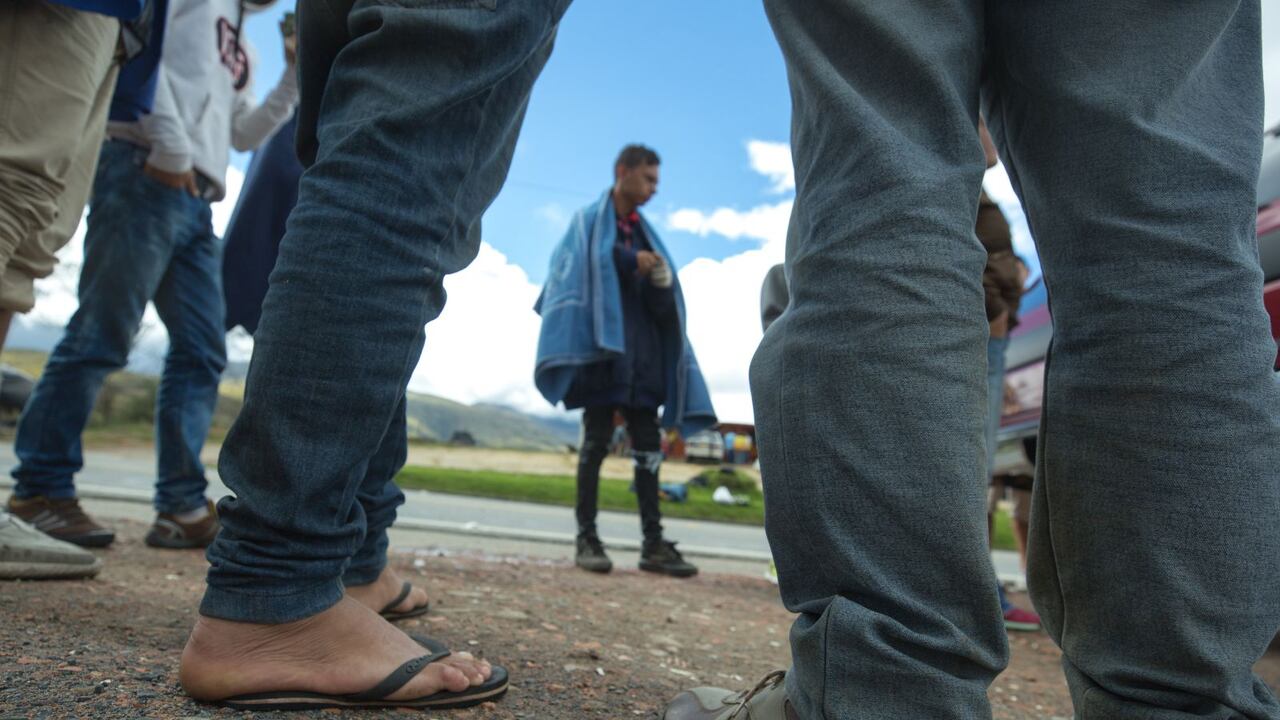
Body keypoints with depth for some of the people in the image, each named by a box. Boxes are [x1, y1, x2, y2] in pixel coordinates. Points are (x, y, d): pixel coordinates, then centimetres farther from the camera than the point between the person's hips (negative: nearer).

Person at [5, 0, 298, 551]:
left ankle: (182, 506, -1)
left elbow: (245, 134, 23)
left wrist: (296, 78, 15)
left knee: (201, 352, -1)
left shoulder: (239, 52, 29)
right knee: (100, 334, -9)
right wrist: (169, 142, -15)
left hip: (197, 199, 8)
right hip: (146, 171, -8)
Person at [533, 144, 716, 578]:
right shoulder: (589, 220, 7)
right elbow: (585, 263, -13)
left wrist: (661, 279, -9)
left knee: (648, 444, 0)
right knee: (597, 439, -7)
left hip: (640, 349, 5)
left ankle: (653, 542, 2)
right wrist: (630, 260, -10)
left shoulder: (643, 233, 21)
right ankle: (586, 536, -2)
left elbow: (660, 301, 13)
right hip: (600, 342, -5)